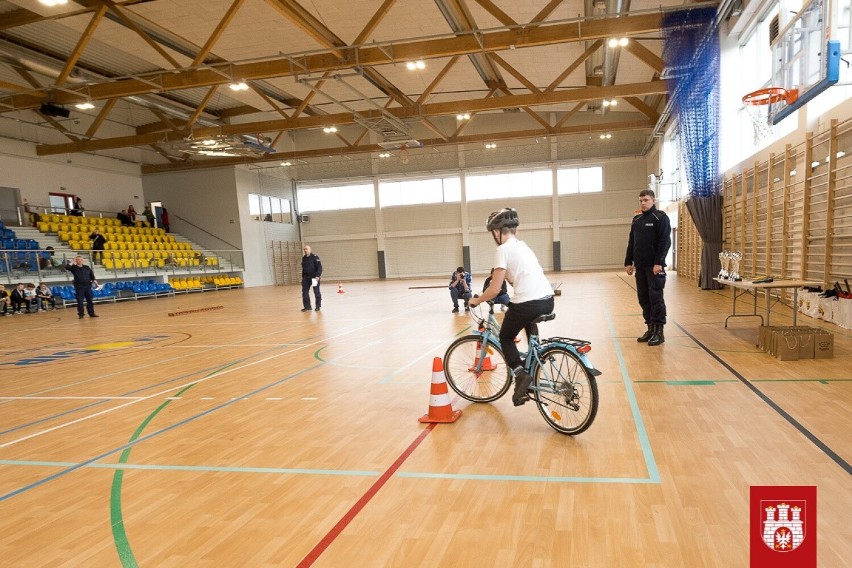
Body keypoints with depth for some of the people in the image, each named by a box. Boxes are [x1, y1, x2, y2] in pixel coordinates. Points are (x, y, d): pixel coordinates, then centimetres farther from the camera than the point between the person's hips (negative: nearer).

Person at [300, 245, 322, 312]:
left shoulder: (315, 257, -11)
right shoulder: (304, 258, 9)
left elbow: (319, 267, -14)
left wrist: (318, 276, -23)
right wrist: (303, 277, 17)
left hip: (314, 278, -6)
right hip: (306, 278, 6)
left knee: (316, 292, 2)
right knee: (304, 292, 3)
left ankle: (318, 306, 13)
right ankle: (307, 306, 11)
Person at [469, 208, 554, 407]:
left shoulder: (503, 249, -3)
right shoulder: (522, 245, 21)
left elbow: (494, 290, -6)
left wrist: (476, 300, 9)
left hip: (528, 303, -8)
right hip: (548, 300, 8)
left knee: (505, 338, 17)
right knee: (529, 322, 41)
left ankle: (520, 374, -3)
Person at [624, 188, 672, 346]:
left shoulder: (661, 217, -5)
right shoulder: (637, 220, 15)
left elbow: (665, 242, -12)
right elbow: (631, 243, 17)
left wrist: (659, 263, -19)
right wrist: (628, 262, 11)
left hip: (655, 266, -7)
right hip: (640, 266, 7)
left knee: (656, 297, -5)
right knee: (643, 298, 9)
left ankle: (659, 332, 1)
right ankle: (650, 328, 18)